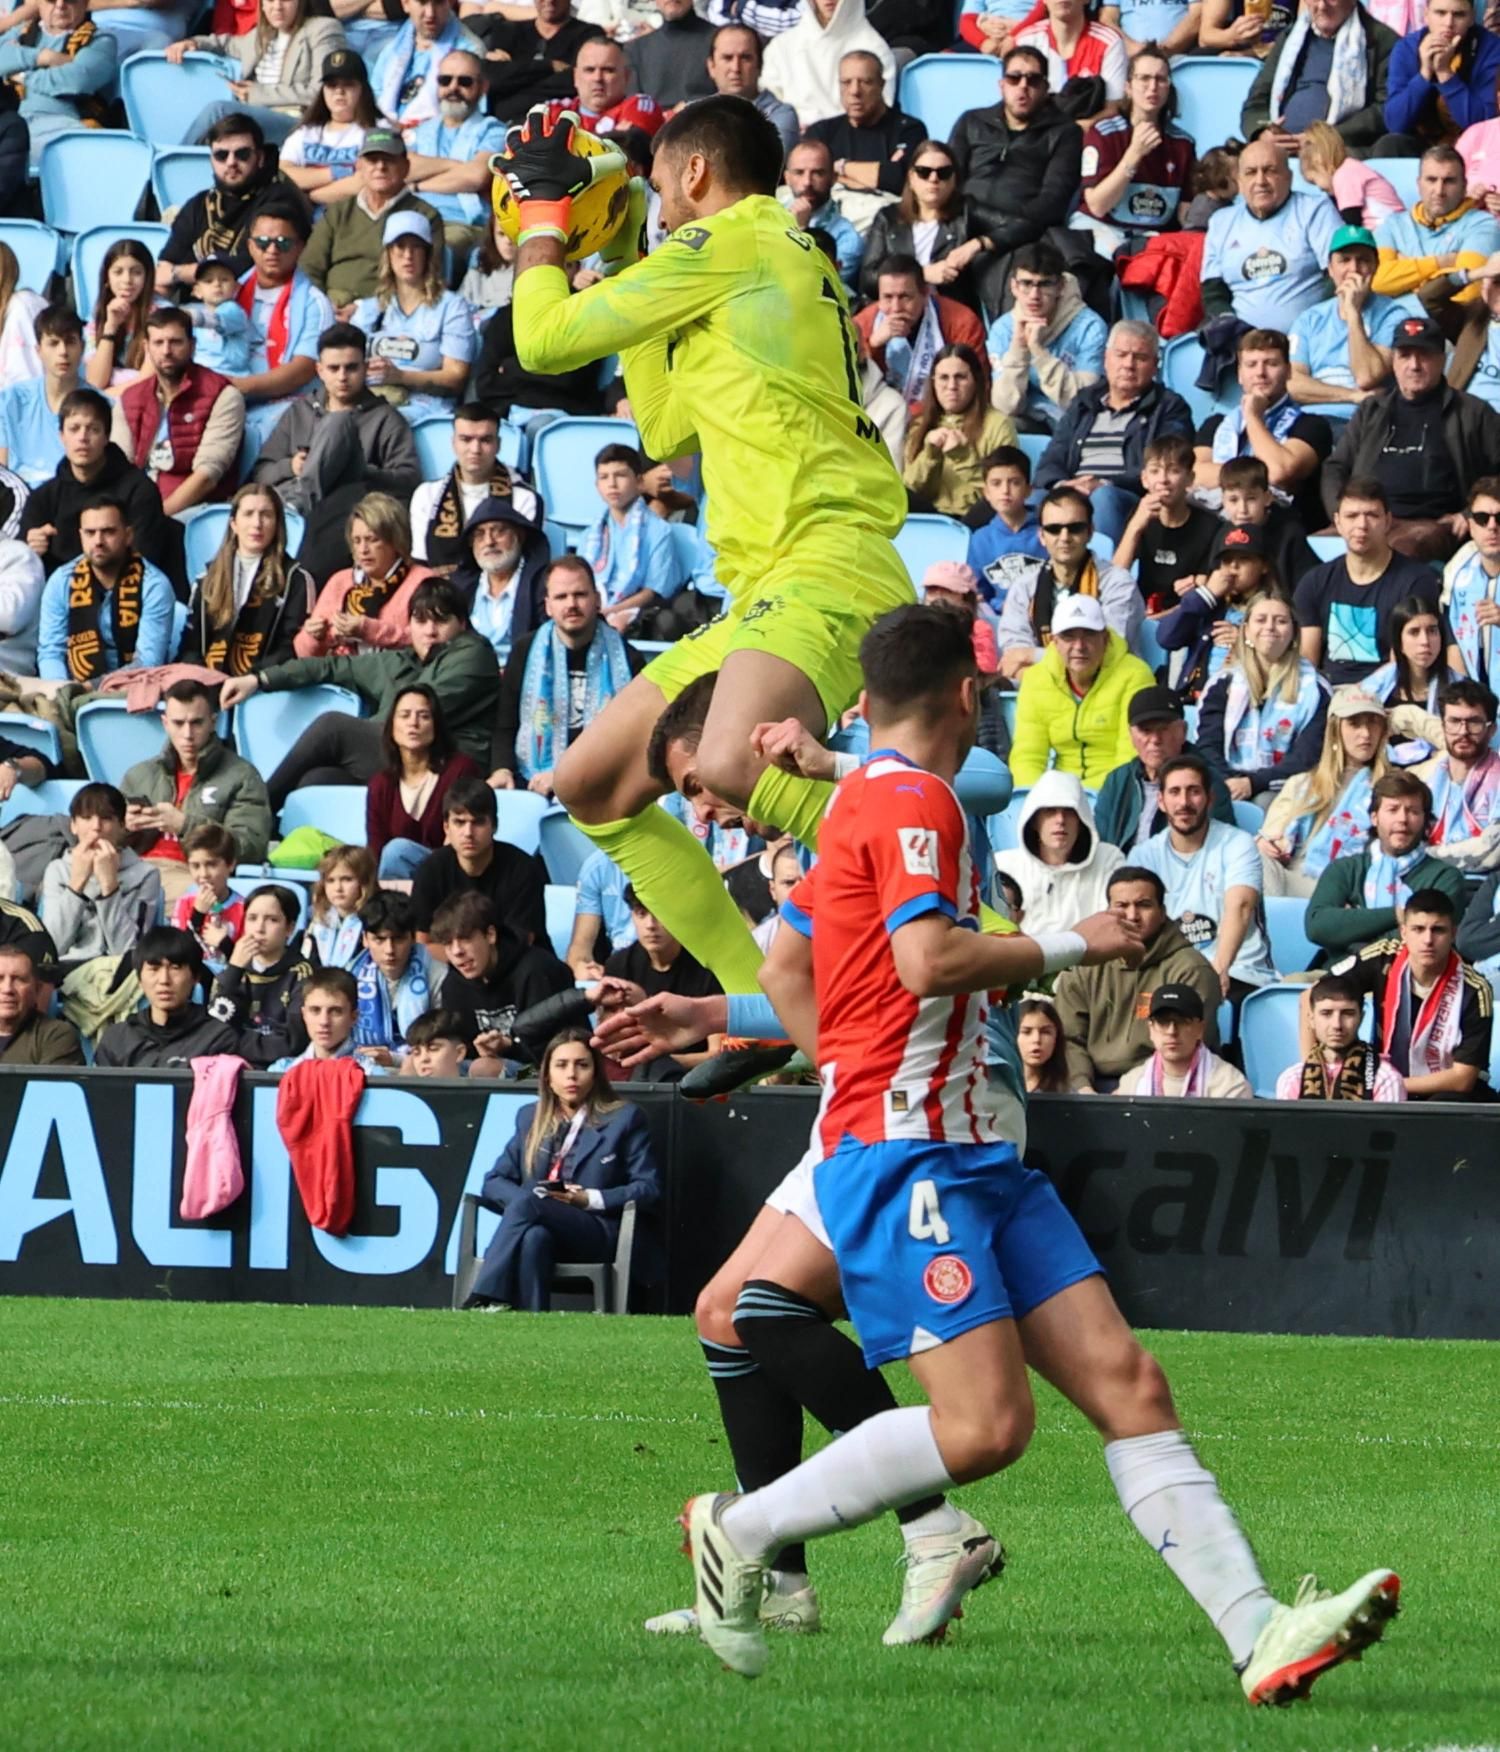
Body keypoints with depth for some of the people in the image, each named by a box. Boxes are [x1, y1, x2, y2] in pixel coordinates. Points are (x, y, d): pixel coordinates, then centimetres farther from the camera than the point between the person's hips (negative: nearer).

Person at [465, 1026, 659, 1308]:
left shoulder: (623, 1118, 13)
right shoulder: (530, 1118, 23)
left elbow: (649, 1188, 5)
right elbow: (495, 1181, 18)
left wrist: (590, 1200, -9)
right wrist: (530, 1198, -5)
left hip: (597, 1235, -3)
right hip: (535, 1224, 3)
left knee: (526, 1203, -35)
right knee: (535, 1236, -39)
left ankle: (481, 1302, -48)